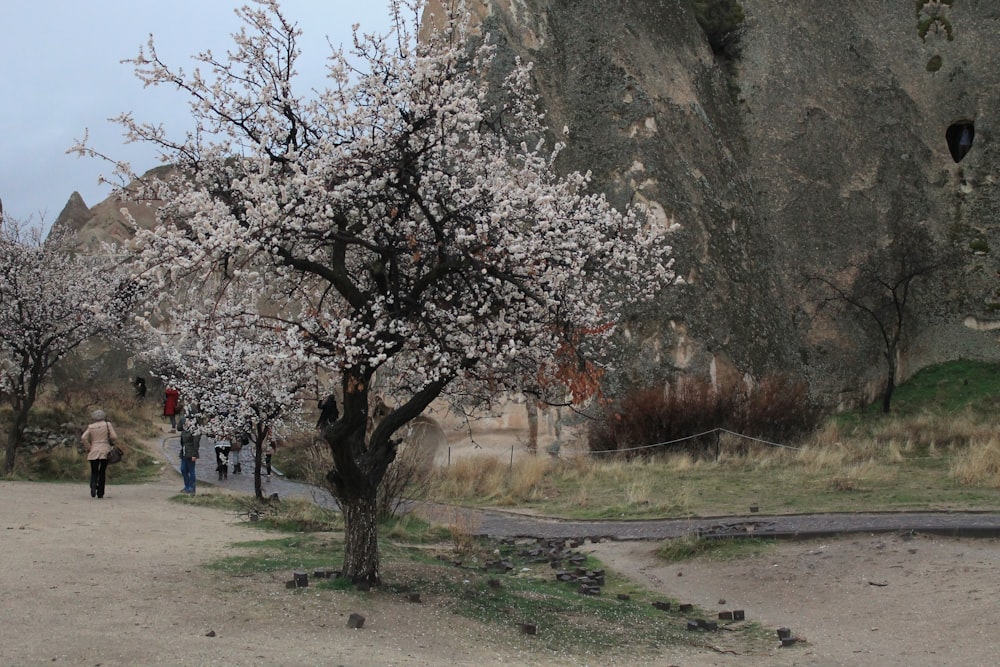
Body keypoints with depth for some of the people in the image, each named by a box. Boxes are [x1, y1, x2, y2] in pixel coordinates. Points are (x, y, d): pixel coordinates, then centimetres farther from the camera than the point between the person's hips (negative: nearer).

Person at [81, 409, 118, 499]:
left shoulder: (91, 427, 3)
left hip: (94, 452, 0)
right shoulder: (107, 425, -1)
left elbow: (83, 438, -8)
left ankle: (93, 486, -22)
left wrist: (88, 448, 2)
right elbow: (114, 437, -5)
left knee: (94, 472, 7)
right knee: (102, 472, 8)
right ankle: (100, 493, 6)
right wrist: (110, 442, 16)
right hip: (105, 452, 0)